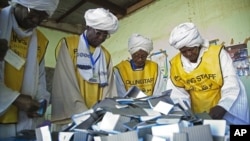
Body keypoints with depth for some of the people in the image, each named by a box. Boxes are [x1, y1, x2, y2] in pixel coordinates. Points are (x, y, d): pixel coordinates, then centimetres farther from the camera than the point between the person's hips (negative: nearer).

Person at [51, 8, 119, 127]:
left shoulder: (106, 55, 15)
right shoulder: (68, 44, 0)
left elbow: (109, 88, 8)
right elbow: (66, 83, -10)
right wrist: (83, 113, -18)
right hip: (71, 117, -4)